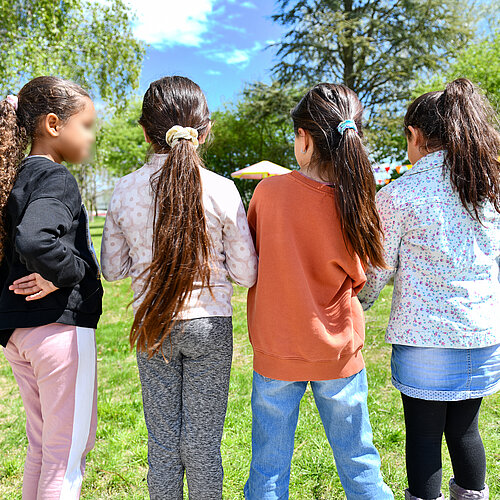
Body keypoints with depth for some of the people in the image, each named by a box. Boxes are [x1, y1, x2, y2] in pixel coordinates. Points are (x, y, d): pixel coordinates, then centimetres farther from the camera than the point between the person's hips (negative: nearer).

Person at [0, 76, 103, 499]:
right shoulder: (55, 177, -15)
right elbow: (35, 242, -33)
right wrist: (72, 272, -17)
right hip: (60, 326, -9)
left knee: (41, 446, 22)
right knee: (68, 452, 6)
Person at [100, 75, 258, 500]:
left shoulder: (126, 190, -4)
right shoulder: (221, 190, -11)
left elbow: (113, 268, 4)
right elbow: (246, 274, -7)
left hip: (152, 326, 2)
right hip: (209, 324, -2)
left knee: (162, 442, 16)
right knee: (203, 442, 12)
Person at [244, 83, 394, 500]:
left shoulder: (269, 191, -13)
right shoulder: (356, 203, -14)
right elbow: (356, 279, -2)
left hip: (276, 353, 0)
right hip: (337, 353, 1)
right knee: (359, 462, 20)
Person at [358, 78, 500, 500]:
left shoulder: (398, 194, -12)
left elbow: (376, 271, -5)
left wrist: (359, 303, 14)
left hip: (424, 340, -4)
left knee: (424, 436, 11)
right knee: (464, 429, 22)